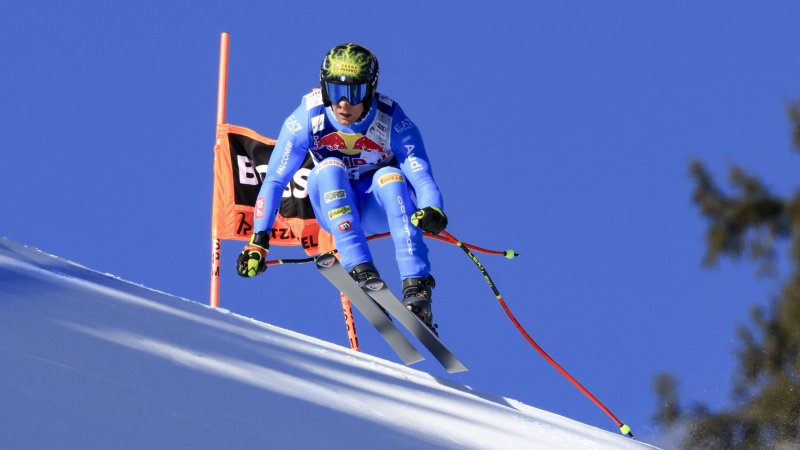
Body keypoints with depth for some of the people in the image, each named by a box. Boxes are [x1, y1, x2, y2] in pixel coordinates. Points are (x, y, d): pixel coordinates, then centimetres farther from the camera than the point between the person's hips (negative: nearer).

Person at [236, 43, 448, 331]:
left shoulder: (392, 121, -21)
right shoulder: (308, 118, -19)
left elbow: (421, 177, -30)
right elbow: (274, 181, -16)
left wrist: (432, 211, -52)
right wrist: (258, 240, -23)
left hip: (380, 208, -1)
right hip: (334, 208, 1)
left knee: (390, 176, -34)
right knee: (330, 167, -30)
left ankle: (416, 286, -38)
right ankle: (359, 269, -41)